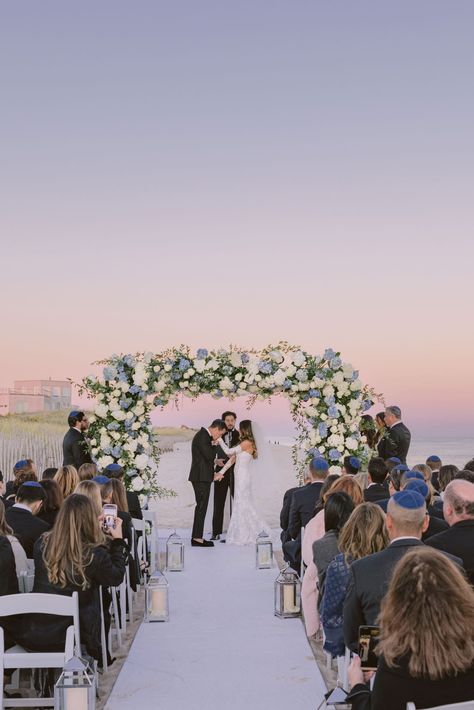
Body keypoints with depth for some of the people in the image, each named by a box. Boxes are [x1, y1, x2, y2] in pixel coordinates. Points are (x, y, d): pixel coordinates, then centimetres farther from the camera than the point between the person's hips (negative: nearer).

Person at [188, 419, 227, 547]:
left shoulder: (205, 436, 16)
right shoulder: (202, 436, -15)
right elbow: (210, 456, -22)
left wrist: (212, 474, 20)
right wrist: (214, 445, -6)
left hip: (203, 477, 10)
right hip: (201, 478, -10)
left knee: (201, 507, 12)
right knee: (201, 507, -7)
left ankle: (197, 537, 17)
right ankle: (197, 538, -5)